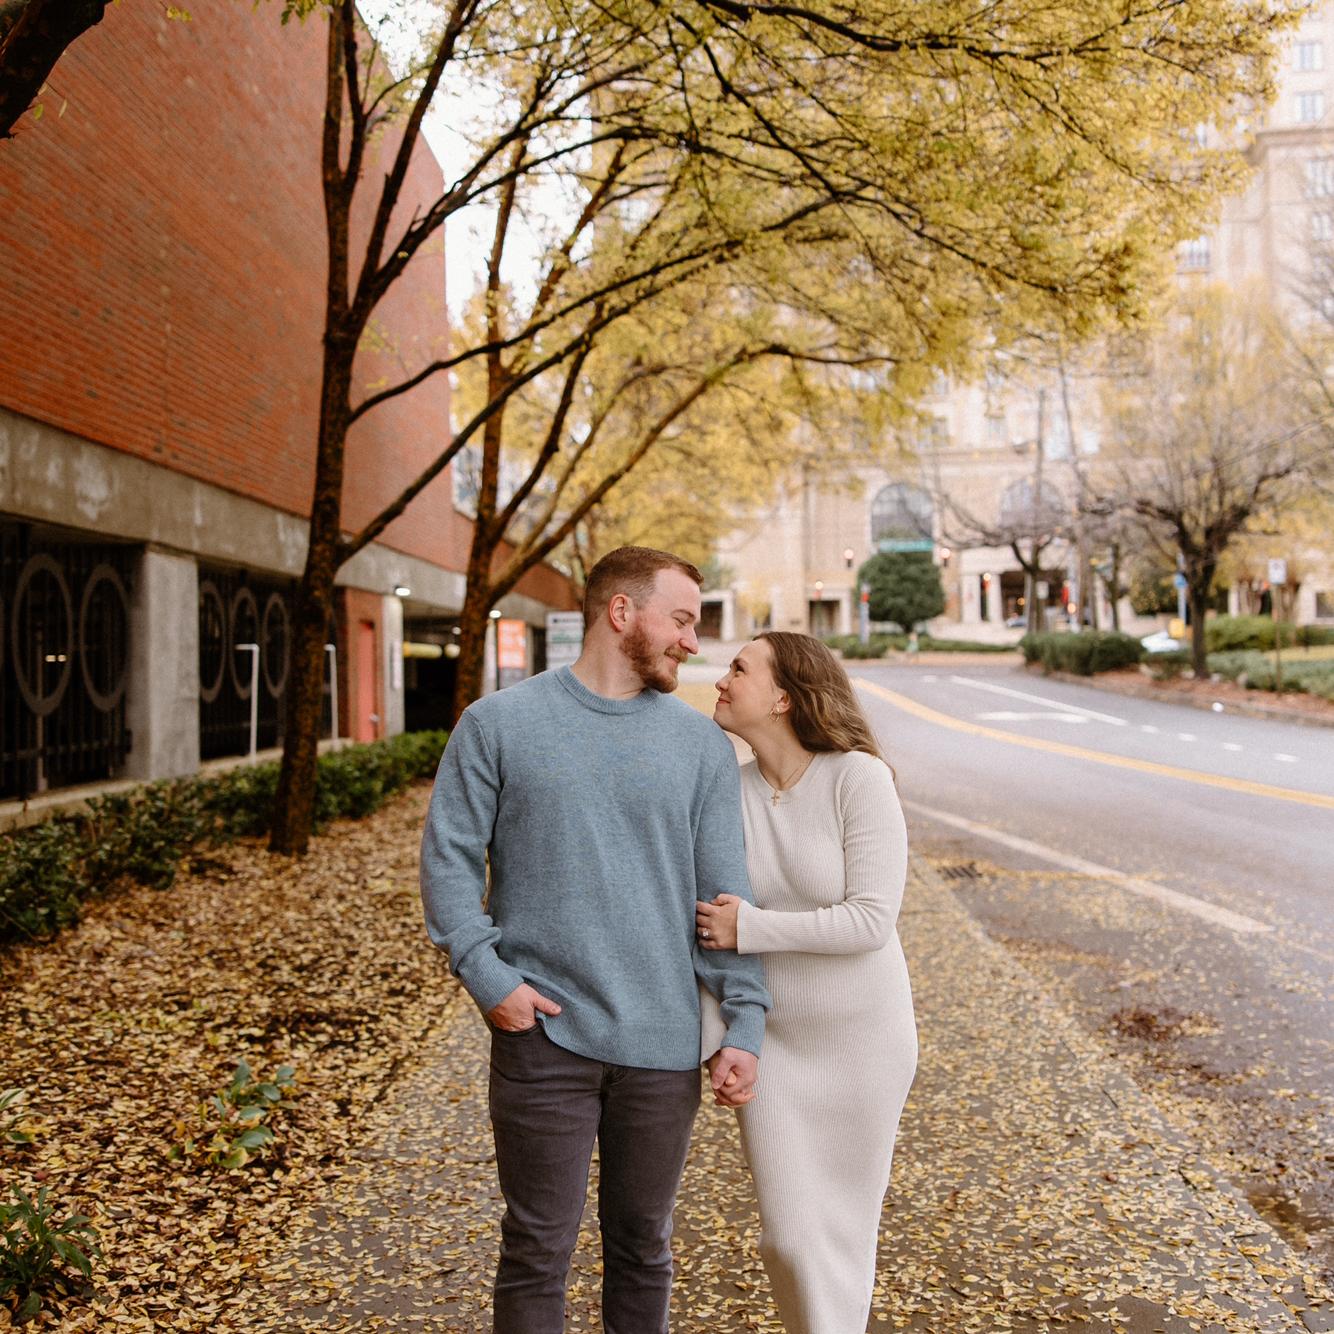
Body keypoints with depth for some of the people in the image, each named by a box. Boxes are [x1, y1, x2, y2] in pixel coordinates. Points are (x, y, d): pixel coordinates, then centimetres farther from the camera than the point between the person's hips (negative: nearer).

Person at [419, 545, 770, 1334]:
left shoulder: (702, 744, 5)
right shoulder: (500, 723, -1)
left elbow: (726, 894, 3)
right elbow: (449, 858, 0)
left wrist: (745, 1025, -2)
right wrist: (488, 977, -10)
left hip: (663, 1041, 2)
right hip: (544, 1033, -2)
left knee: (643, 1245, 16)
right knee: (539, 1249, 7)